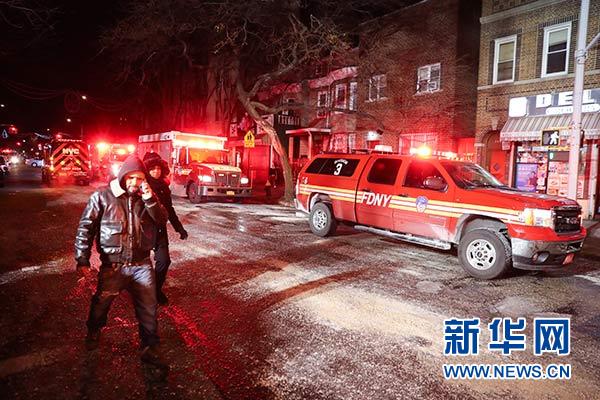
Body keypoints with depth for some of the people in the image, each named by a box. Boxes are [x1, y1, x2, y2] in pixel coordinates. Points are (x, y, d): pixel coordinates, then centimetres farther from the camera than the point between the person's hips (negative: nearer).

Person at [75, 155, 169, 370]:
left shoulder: (146, 196, 2)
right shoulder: (102, 196, -8)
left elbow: (162, 220, -5)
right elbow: (85, 228, -6)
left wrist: (150, 199, -19)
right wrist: (82, 260, -9)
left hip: (142, 265, 2)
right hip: (112, 265, -1)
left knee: (149, 309, 6)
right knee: (101, 304, 20)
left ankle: (150, 349, 22)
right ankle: (93, 332, 52)